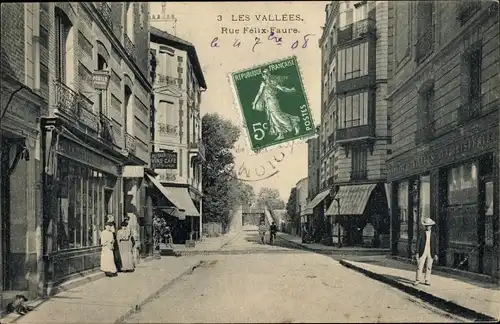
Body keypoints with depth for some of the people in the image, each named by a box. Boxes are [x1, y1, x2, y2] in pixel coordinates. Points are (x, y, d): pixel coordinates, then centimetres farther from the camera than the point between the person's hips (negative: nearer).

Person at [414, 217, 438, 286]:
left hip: (430, 253, 2)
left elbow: (435, 245, 9)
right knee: (419, 267, -3)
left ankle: (427, 281, 13)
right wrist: (417, 252, -8)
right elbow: (418, 243, -2)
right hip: (422, 253, -2)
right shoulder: (421, 233, 0)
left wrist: (435, 254, 2)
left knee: (429, 268, 6)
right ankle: (417, 280, 3)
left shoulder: (433, 235, 8)